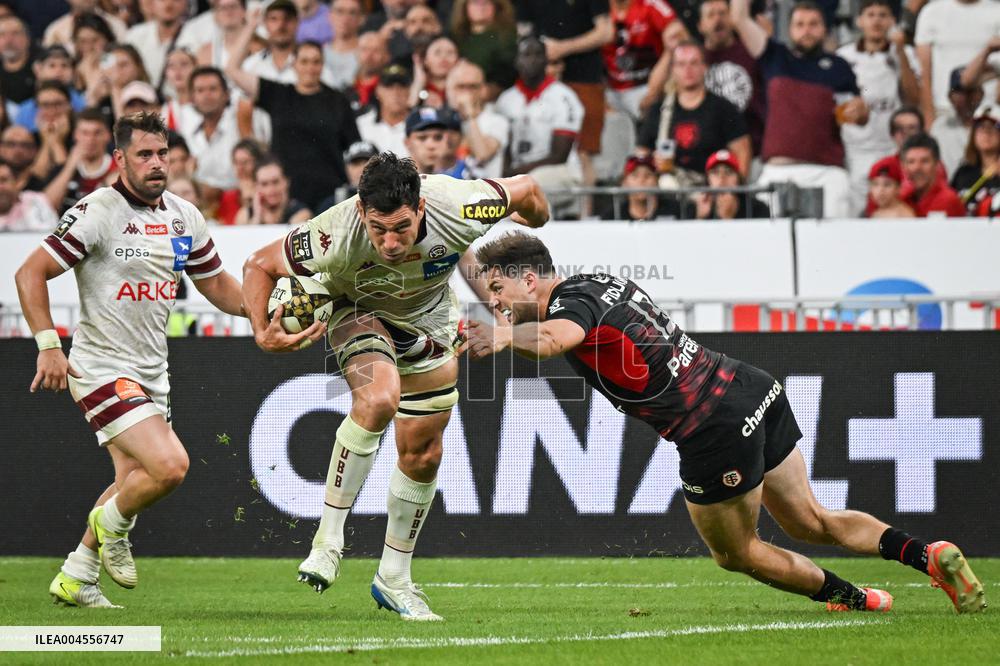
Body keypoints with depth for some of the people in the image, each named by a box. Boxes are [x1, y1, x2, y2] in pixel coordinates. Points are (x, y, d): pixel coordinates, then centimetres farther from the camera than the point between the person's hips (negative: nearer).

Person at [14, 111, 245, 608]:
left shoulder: (184, 217, 7)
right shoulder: (99, 211, -14)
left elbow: (218, 287, 18)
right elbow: (30, 273, -14)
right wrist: (48, 345, -23)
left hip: (152, 374, 8)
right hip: (102, 369, -8)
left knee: (134, 482, 14)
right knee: (170, 465, -21)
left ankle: (74, 577, 30)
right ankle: (111, 526, 8)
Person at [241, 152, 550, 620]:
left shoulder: (459, 210, -36)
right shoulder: (337, 235, -39)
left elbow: (526, 191, -14)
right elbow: (259, 265, -22)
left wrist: (529, 229, 7)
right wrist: (262, 334, -36)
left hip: (429, 317, 3)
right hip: (359, 311, -3)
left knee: (422, 453, 7)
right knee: (378, 398, -33)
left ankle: (394, 578, 26)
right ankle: (328, 541, -22)